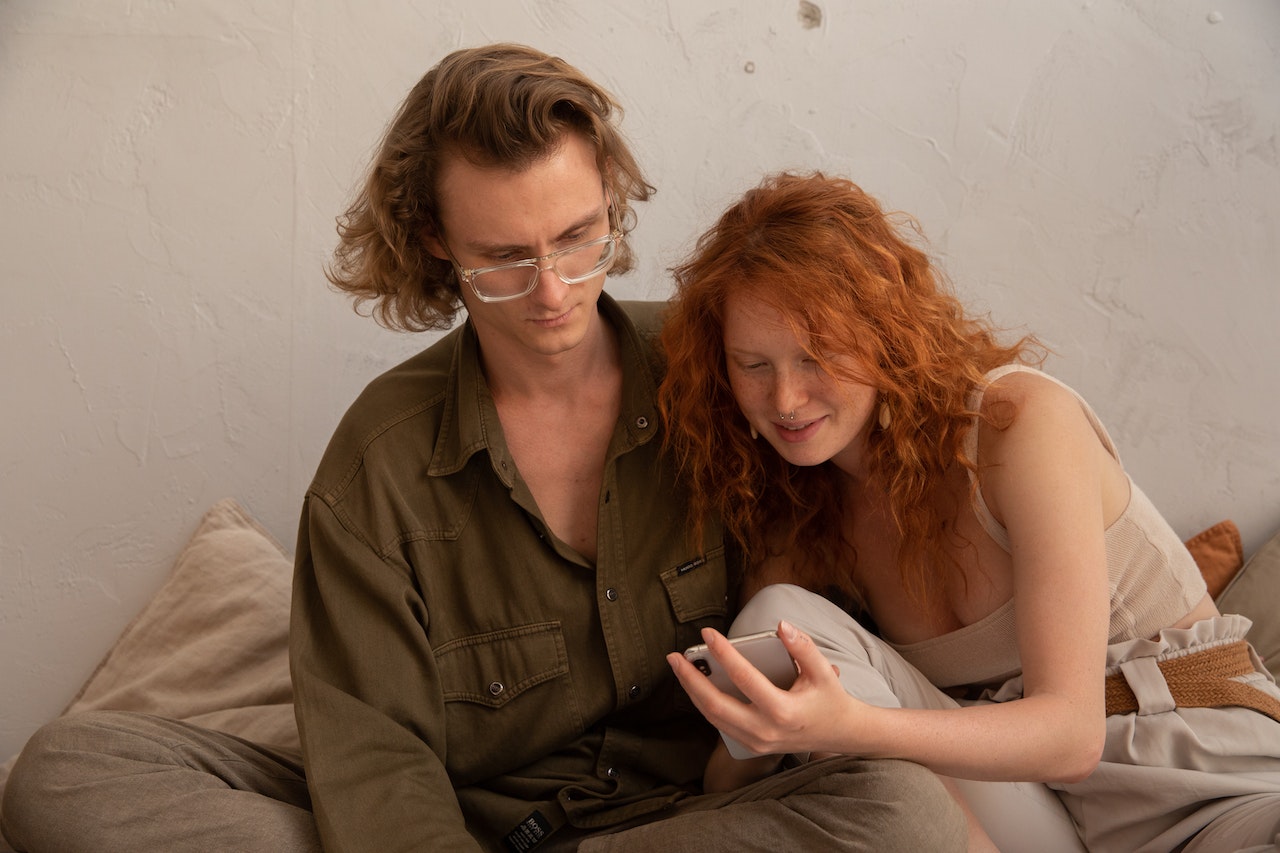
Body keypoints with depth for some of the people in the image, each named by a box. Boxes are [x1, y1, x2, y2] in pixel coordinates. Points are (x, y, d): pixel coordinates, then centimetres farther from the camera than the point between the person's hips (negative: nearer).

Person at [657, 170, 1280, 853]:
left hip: (1209, 773, -6)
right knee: (781, 618, -18)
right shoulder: (787, 504, 3)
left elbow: (1071, 734, -22)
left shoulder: (1023, 419, -13)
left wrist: (849, 728, -38)